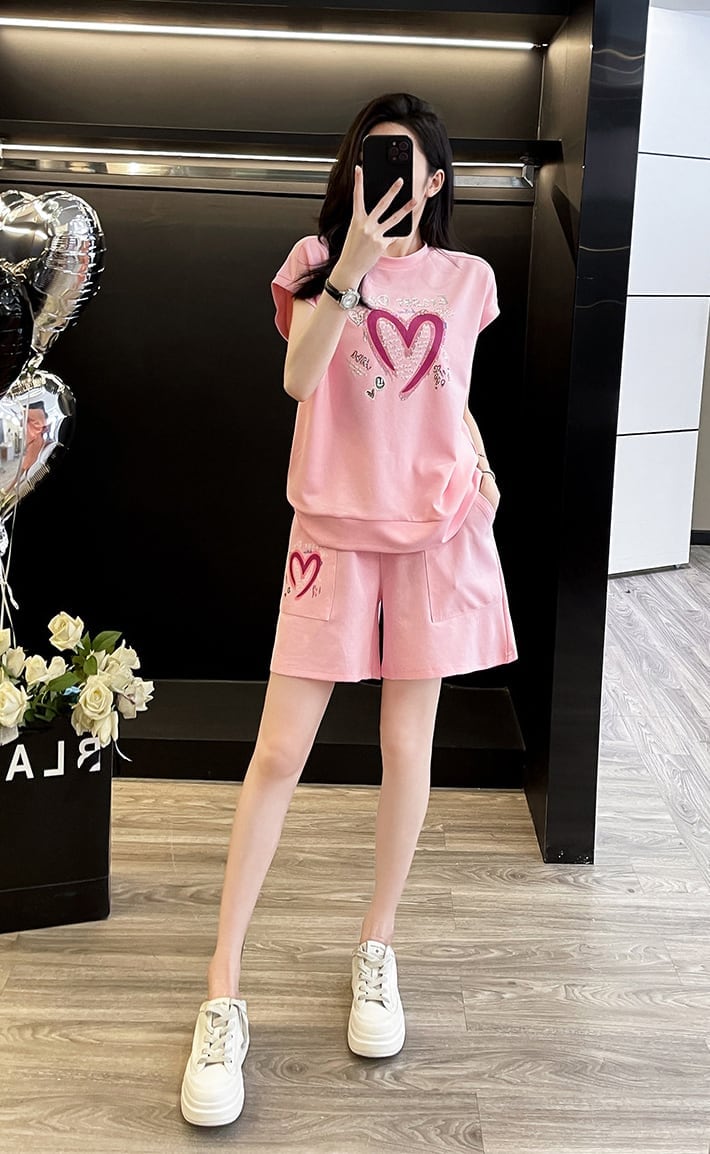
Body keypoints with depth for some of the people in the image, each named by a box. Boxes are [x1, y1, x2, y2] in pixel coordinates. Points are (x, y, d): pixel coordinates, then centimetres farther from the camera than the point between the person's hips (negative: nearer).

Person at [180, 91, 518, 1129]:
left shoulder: (468, 280, 6)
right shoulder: (318, 261, 1)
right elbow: (299, 380, -18)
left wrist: (480, 468, 2)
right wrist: (351, 269, -30)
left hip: (438, 533, 2)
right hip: (335, 529, -1)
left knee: (407, 747, 6)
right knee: (278, 752, -2)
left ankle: (378, 947, 27)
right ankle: (223, 992, 8)